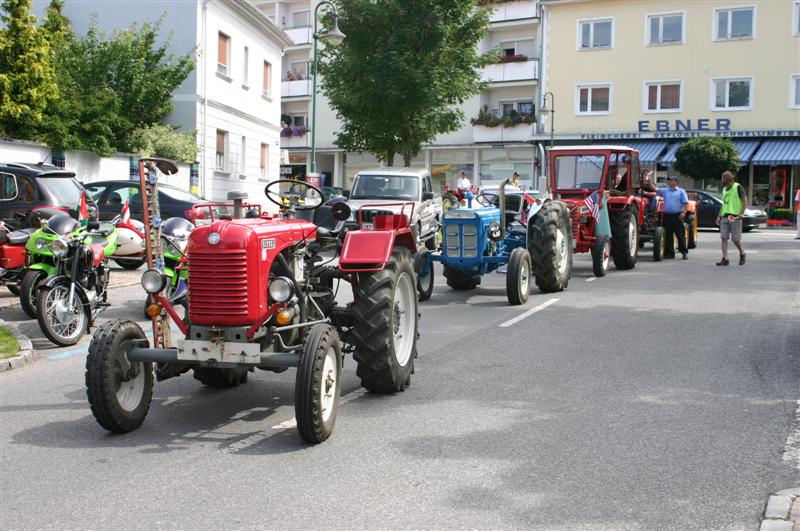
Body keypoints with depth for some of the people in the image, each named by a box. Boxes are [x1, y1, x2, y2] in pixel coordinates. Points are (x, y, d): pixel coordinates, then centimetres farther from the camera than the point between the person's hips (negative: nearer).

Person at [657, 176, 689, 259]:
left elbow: (685, 203, -2)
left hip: (677, 215, -4)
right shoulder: (665, 191, 15)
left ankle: (684, 252, -1)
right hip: (667, 215, 4)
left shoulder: (681, 191, 4)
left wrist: (683, 212, -14)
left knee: (680, 235, -3)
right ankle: (669, 253, 11)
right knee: (668, 235, 5)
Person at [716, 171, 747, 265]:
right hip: (725, 217, 6)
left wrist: (742, 213, -14)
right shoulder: (724, 189, 18)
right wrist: (719, 216, 17)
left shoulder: (738, 187, -3)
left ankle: (742, 254, 24)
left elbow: (745, 200, -6)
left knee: (735, 239, -1)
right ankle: (725, 259, -4)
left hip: (735, 217, -6)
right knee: (724, 238, -4)